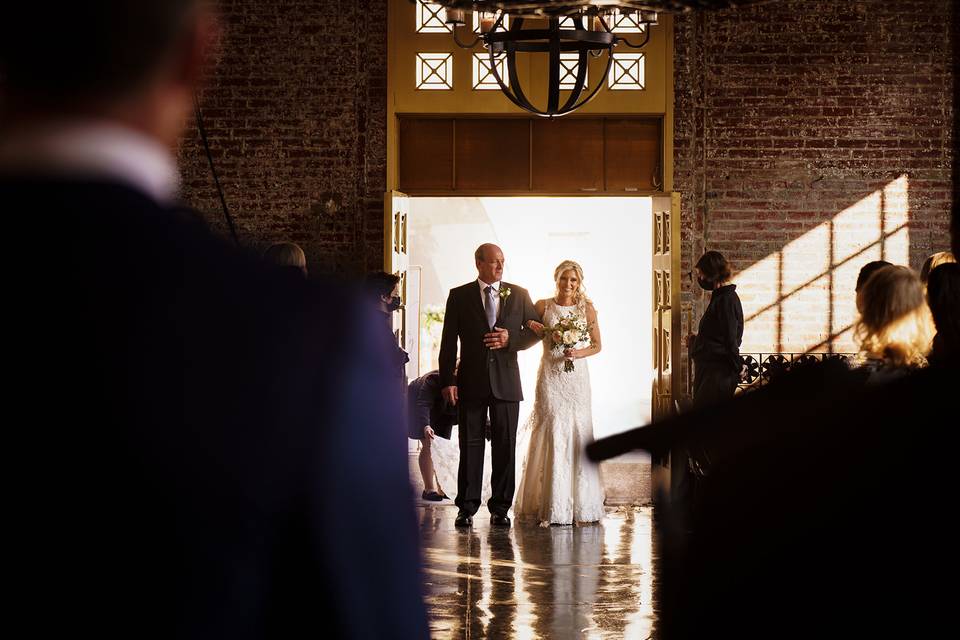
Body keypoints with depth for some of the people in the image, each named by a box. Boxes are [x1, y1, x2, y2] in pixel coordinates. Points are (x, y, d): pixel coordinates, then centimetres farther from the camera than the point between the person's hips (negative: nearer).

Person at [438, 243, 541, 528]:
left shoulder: (519, 295, 8)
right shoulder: (459, 296, 4)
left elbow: (536, 331, 12)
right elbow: (448, 342, 1)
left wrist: (511, 340, -8)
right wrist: (448, 381, -7)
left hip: (506, 381, 1)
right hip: (471, 382, -1)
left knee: (505, 445, 2)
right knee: (470, 445, 1)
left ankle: (500, 507, 9)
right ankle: (467, 507, 6)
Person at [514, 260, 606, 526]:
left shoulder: (587, 309, 5)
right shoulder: (542, 306, 4)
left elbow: (597, 345, 11)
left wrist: (579, 353, -7)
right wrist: (536, 331, -6)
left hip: (577, 377, 1)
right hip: (550, 377, -1)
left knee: (578, 434, -2)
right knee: (553, 434, -6)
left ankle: (579, 502, 7)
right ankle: (553, 505, -2)